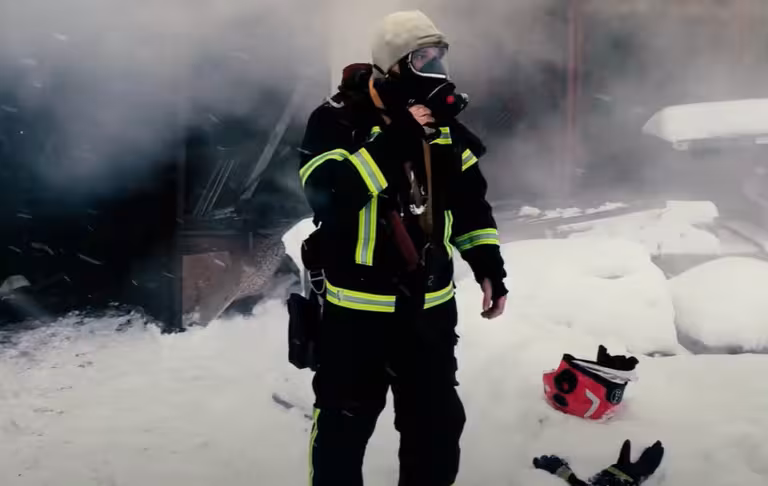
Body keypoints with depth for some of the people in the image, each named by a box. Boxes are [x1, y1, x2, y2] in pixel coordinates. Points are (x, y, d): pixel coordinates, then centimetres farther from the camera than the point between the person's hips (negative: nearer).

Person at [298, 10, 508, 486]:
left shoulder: (444, 121, 5)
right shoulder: (339, 118, -12)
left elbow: (471, 201, 13)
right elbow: (327, 194, -27)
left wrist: (489, 266, 5)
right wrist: (393, 143, -29)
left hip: (430, 305, 5)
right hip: (358, 306, -5)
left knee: (438, 425, 16)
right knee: (344, 426, 6)